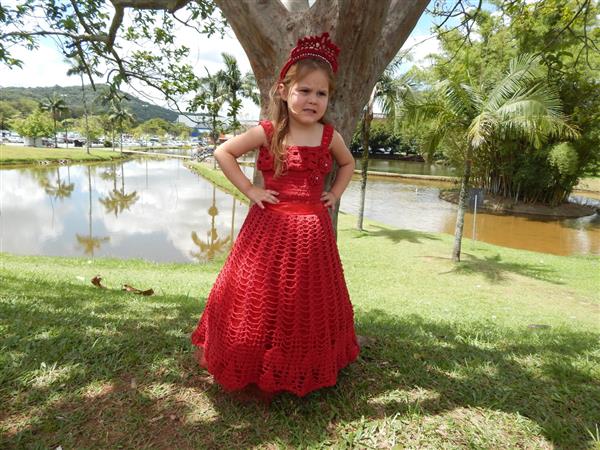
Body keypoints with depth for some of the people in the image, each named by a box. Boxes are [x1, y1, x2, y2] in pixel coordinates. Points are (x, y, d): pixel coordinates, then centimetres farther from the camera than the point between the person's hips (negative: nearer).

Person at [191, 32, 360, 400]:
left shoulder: (330, 136, 3)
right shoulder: (267, 132, -5)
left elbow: (348, 164, 23)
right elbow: (223, 152, 0)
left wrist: (335, 194, 9)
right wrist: (249, 190, -7)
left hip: (313, 232, 3)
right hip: (270, 228, -2)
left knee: (309, 304, 12)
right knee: (262, 300, 5)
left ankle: (306, 371, 32)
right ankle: (254, 370, 27)